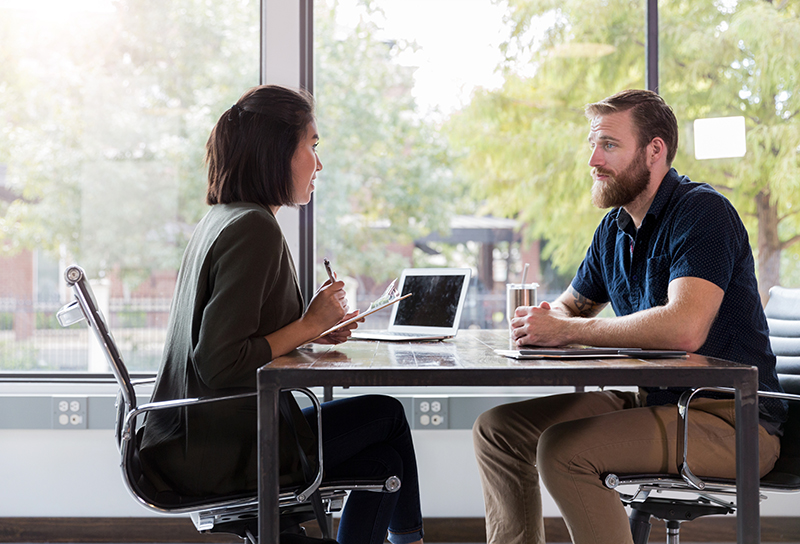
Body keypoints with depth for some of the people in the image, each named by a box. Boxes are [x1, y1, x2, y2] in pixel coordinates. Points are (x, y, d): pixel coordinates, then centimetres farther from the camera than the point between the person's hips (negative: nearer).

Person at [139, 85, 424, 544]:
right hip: (219, 455, -9)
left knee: (382, 461, 12)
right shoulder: (255, 231, -18)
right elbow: (218, 365, -23)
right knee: (387, 415, 6)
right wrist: (309, 326, -13)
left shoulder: (222, 220, 11)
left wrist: (314, 328, 4)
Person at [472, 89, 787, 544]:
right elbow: (572, 305, 23)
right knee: (499, 428, 2)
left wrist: (566, 331, -22)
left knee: (563, 449, -27)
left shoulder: (702, 212, -16)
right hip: (650, 399, 9)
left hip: (730, 419, -9)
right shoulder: (615, 228, 11)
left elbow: (684, 328, -31)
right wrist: (543, 320, -4)